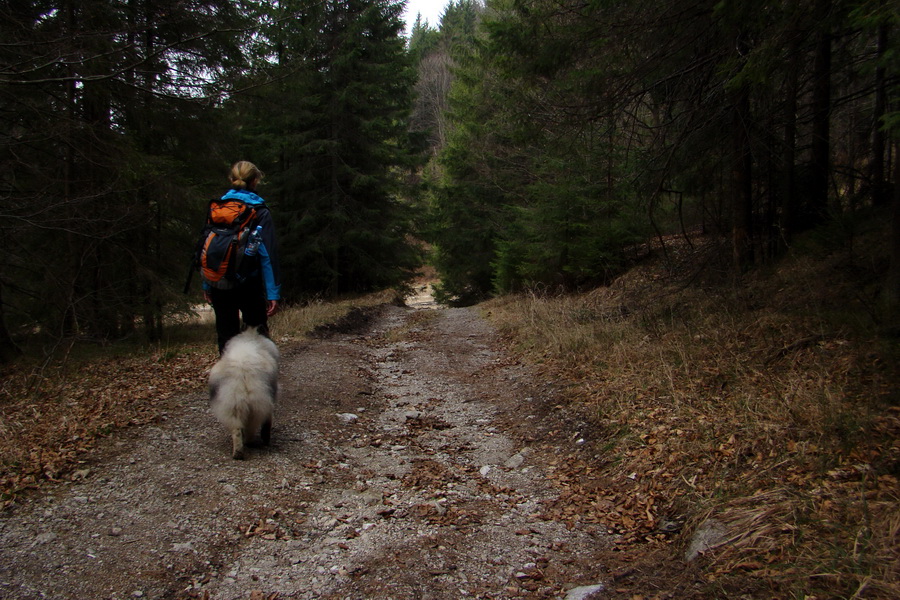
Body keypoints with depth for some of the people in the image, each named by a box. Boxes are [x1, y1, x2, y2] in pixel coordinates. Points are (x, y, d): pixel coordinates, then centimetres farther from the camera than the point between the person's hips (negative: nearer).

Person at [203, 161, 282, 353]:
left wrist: (206, 285, 11)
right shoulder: (260, 213, -6)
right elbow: (268, 254, -12)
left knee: (226, 337, 11)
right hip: (249, 284, -3)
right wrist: (274, 292, -12)